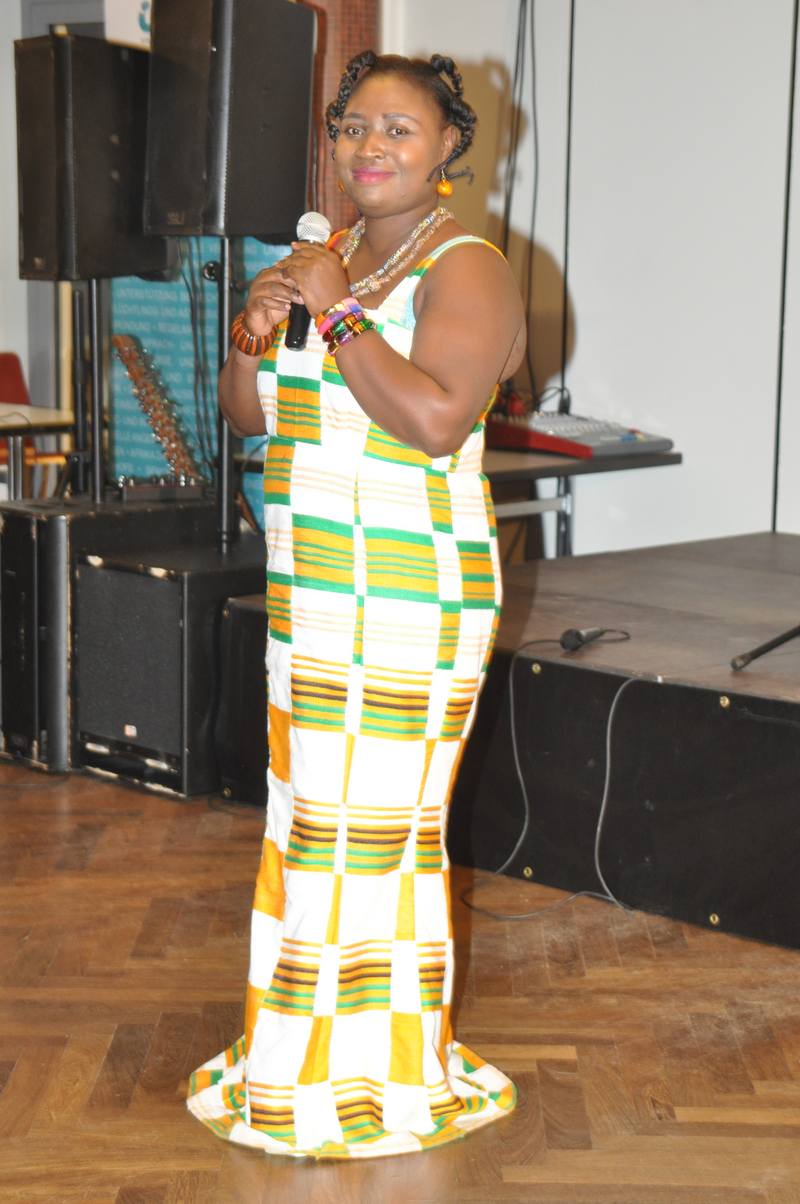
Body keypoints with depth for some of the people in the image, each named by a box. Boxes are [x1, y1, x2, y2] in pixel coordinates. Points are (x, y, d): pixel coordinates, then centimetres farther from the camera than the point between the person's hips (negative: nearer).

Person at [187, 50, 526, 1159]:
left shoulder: (466, 270, -10)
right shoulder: (329, 259, 14)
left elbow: (435, 418, -25)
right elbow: (249, 415, 14)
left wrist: (338, 315, -19)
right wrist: (256, 331, -5)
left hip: (412, 599, -8)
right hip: (312, 597, 8)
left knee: (372, 828, -3)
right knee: (309, 814, 13)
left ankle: (385, 1077, 12)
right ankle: (306, 1056, 27)